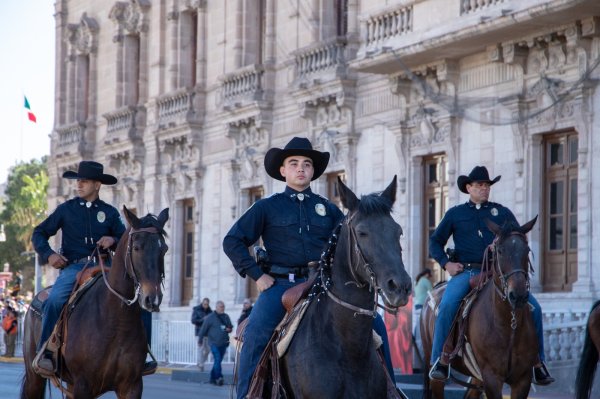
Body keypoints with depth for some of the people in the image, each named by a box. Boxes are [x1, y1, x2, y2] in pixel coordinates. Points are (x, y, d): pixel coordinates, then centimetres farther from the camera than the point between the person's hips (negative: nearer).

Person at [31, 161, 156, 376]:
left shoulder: (110, 212, 12)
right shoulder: (66, 209, 9)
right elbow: (39, 233, 11)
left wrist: (113, 241, -10)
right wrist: (48, 255, -7)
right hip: (73, 267, -2)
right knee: (54, 300, -34)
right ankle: (44, 353, -23)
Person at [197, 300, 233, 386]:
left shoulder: (226, 317, 12)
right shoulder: (210, 317, -4)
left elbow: (231, 327, 23)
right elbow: (204, 329, 0)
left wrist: (229, 329, -1)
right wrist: (200, 339, 3)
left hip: (223, 343, 6)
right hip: (214, 343, -6)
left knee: (218, 360, 10)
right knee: (217, 359, -16)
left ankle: (213, 378, 19)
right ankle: (219, 377, -18)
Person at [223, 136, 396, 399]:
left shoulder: (328, 209, 15)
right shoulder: (267, 207, 8)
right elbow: (232, 242, 6)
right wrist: (257, 275, -2)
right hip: (282, 284, -2)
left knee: (374, 324, -11)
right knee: (256, 332, -29)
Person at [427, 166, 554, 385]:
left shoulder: (502, 212, 15)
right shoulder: (455, 214, 14)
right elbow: (435, 241, 16)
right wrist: (446, 263, -1)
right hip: (466, 271, -1)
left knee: (533, 307, -13)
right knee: (447, 306, -30)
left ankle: (537, 362, -2)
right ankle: (440, 361, -22)